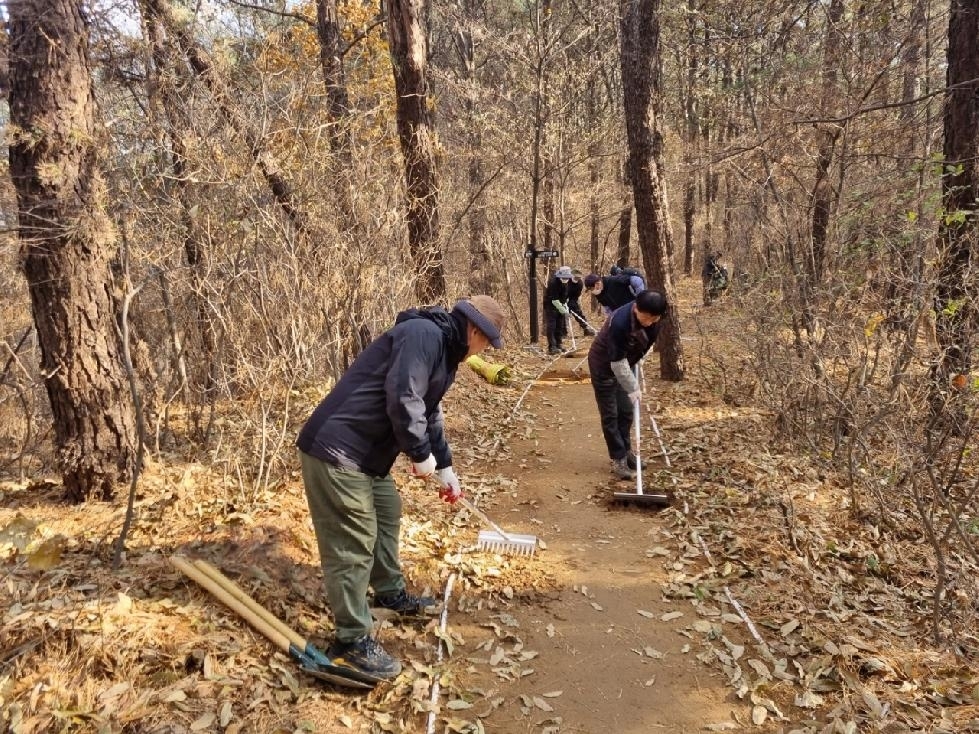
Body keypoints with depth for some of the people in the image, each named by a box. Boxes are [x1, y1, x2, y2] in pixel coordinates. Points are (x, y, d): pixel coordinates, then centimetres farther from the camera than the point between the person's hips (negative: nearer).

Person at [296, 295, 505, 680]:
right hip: (336, 450, -11)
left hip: (365, 452, 11)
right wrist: (421, 454, -14)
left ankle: (390, 593, 43)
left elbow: (429, 413, 27)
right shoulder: (424, 334, -16)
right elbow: (403, 401, -26)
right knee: (353, 543, -5)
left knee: (387, 513, 24)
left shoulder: (443, 350, 17)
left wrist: (445, 467, 31)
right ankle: (352, 640, 7)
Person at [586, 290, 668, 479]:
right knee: (610, 414, -1)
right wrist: (633, 388, -24)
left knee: (627, 412, 13)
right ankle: (618, 459, 6)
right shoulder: (620, 322, -38)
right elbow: (617, 363, -31)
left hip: (626, 364, 7)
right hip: (604, 366, -6)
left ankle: (625, 451, 28)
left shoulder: (653, 321, -16)